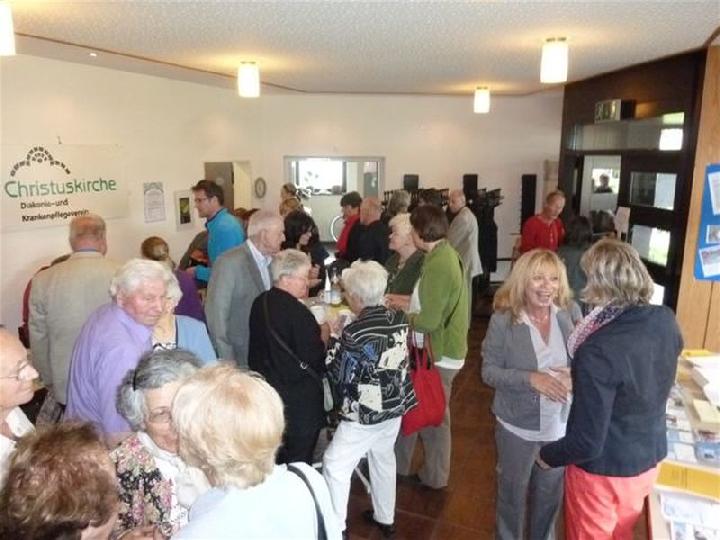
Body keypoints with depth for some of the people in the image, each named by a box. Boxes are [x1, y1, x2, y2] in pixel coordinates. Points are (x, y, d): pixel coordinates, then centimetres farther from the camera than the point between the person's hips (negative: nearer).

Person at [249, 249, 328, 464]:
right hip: (299, 399, -8)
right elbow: (315, 361, -22)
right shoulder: (298, 313, -24)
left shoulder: (260, 303, 0)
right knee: (298, 462, 10)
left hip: (268, 389, 8)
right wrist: (324, 335, -5)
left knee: (273, 459, 24)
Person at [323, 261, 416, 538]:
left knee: (335, 464, 11)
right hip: (396, 405, 7)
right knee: (383, 458, 26)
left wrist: (330, 341, -3)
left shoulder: (355, 332, -25)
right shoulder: (398, 318, -6)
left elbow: (339, 377, -15)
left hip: (366, 413, -7)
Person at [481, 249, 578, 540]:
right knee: (512, 490, 19)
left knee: (551, 491, 25)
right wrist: (531, 379, -28)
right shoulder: (502, 320, -18)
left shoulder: (571, 312, -8)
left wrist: (576, 375, -20)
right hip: (519, 425, -3)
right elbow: (489, 371, -14)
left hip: (561, 423, 3)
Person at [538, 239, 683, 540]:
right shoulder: (666, 321, -13)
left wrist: (548, 455, -9)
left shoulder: (598, 352, -35)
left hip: (604, 470, -6)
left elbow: (587, 443, -27)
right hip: (649, 458, 6)